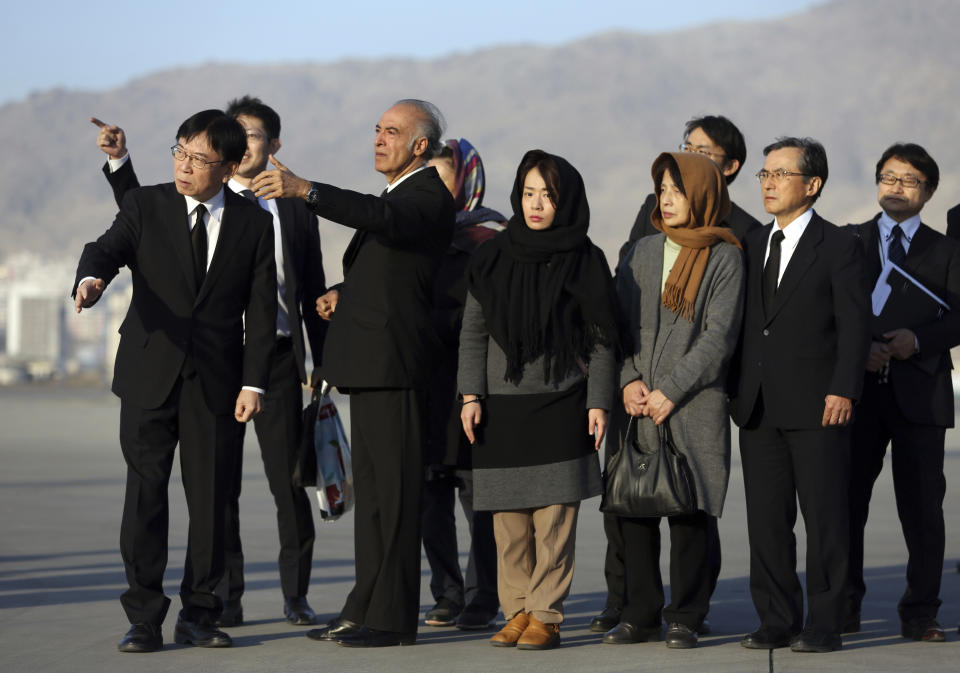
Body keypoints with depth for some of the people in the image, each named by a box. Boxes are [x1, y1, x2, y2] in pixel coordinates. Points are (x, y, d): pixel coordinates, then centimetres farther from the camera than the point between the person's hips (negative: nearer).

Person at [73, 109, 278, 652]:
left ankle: (198, 616, 15)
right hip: (150, 375, 0)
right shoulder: (146, 206, 3)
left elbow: (262, 309, 2)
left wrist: (254, 382, -5)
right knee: (145, 494, -1)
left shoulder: (254, 223, 4)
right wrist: (92, 278, -35)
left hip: (217, 381, 0)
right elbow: (108, 249, -11)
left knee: (209, 498, 3)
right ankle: (144, 620, 5)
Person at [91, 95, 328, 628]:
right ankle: (224, 599, 10)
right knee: (218, 483, 3)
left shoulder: (295, 210, 10)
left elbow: (313, 295, 12)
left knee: (287, 479, 0)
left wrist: (324, 366, 8)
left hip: (277, 358, 0)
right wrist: (119, 161, -10)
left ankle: (296, 595, 12)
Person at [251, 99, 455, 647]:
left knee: (395, 489, -8)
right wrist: (344, 294, 11)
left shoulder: (428, 195, -10)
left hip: (394, 363, -11)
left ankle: (394, 617, -6)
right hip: (370, 361, 11)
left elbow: (381, 217, -31)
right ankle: (366, 608, 19)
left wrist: (304, 190, -40)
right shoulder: (398, 195, 22)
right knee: (371, 488, 13)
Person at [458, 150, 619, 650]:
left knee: (554, 517, -5)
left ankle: (545, 616, 0)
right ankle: (516, 611, 10)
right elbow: (473, 332, 10)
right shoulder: (493, 258, 8)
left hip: (560, 407, -2)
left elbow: (601, 340, 3)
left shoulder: (584, 261, 2)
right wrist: (471, 396, 2)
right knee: (509, 519, 2)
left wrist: (598, 402, -3)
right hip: (501, 408, 2)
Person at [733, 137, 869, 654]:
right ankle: (777, 622, 14)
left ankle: (824, 626, 4)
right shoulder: (752, 246, 15)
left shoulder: (839, 247, -2)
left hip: (817, 407, -5)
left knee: (824, 519, -1)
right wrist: (735, 389, 10)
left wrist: (843, 391, -14)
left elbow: (854, 325, -6)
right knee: (766, 520, 7)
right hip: (759, 410, 6)